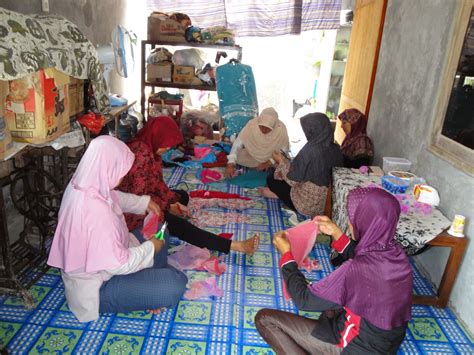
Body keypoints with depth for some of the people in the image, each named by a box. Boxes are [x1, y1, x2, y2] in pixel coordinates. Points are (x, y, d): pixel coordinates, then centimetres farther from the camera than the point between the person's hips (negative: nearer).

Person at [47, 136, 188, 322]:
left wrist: (144, 202, 7)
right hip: (96, 288, -9)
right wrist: (150, 248, -16)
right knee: (175, 285, -20)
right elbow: (118, 265, -30)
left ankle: (150, 281, 14)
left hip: (95, 263, 10)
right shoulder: (95, 211, -38)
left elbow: (116, 197, 15)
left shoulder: (82, 184, -9)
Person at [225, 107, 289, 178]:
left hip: (273, 157, -1)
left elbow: (284, 149, -17)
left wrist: (269, 162, -27)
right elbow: (237, 144, -31)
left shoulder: (281, 129, -32)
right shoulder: (251, 125, -33)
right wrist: (230, 165, -42)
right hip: (253, 154, 1)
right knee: (238, 157, -17)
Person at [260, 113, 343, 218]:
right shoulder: (336, 149, -8)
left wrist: (281, 160, -3)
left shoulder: (310, 150, -29)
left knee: (272, 177, 10)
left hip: (308, 204, -7)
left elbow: (292, 178, -20)